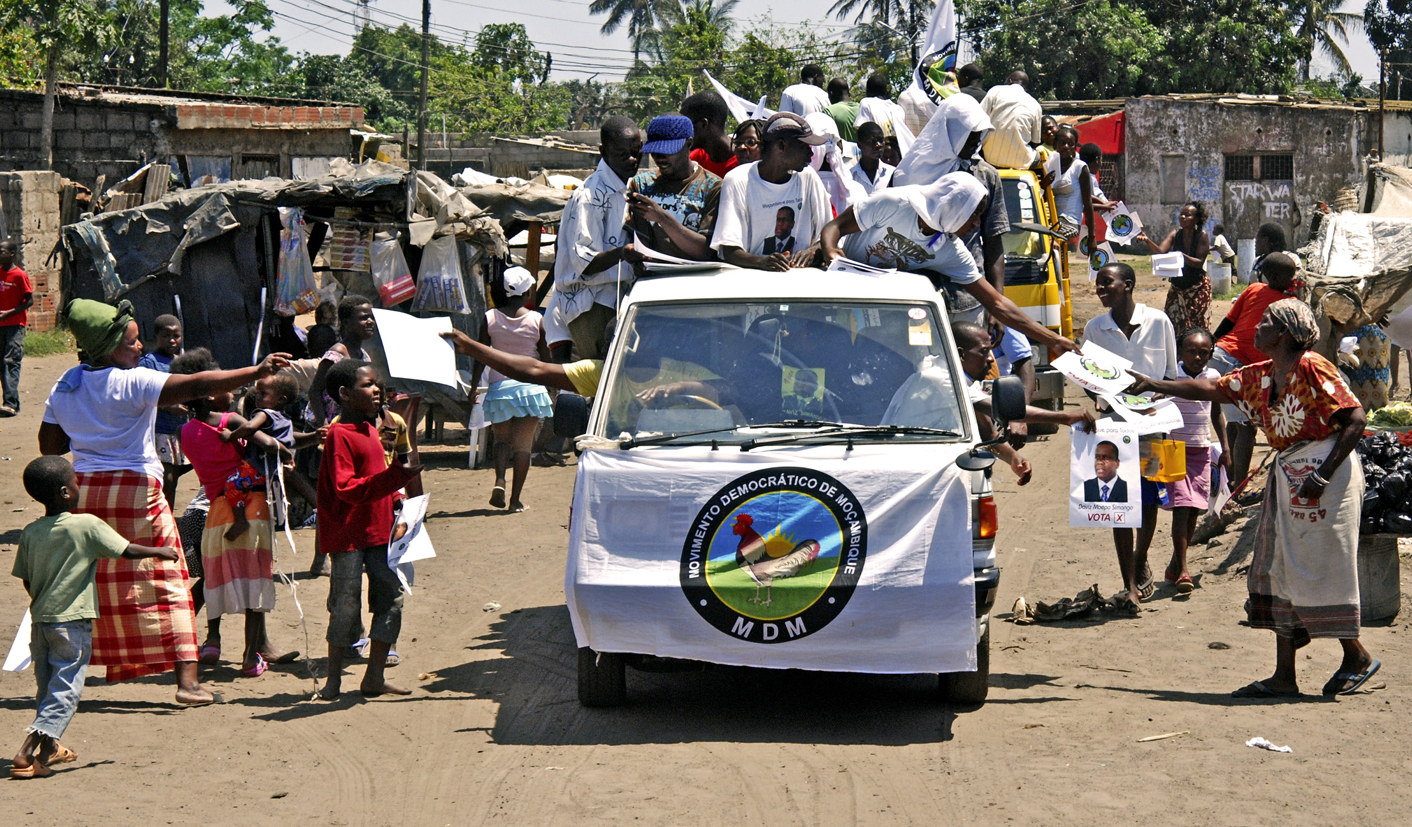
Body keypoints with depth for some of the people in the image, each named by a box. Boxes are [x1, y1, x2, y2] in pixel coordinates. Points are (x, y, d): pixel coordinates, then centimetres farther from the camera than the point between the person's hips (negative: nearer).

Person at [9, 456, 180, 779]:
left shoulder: (31, 532, 3)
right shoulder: (87, 525, -11)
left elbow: (26, 580, 8)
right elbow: (127, 550, -7)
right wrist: (160, 552, 9)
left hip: (39, 619, 6)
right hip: (72, 621, -6)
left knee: (46, 687, 20)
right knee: (65, 691, -3)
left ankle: (48, 748, 32)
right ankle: (27, 751, -16)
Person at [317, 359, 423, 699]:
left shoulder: (370, 429, 14)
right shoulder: (339, 434, -15)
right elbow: (346, 488, -23)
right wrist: (396, 476, -27)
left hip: (379, 530, 8)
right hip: (349, 534, -8)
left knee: (391, 597, 5)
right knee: (346, 606, -3)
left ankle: (375, 677, 12)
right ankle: (334, 680, 9)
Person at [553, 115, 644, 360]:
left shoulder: (631, 189, 15)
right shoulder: (589, 197, -14)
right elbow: (584, 262, -19)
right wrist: (621, 253, -35)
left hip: (619, 298, 9)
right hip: (591, 304, -9)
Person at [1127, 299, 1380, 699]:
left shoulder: (1312, 368, -13)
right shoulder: (1259, 377, 12)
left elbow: (1356, 419, -16)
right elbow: (1210, 388, 22)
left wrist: (1323, 475, -21)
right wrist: (1153, 385, 20)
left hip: (1324, 472, -9)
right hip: (1287, 475, 9)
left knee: (1319, 569, -5)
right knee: (1279, 572, 5)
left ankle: (1356, 657, 12)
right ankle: (1284, 676, 7)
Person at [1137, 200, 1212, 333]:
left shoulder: (1202, 236, -9)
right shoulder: (1175, 235, 0)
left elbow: (1199, 263, -15)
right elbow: (1160, 251, -15)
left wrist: (1183, 257, -33)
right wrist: (1147, 241, -33)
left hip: (1198, 287, -4)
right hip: (1177, 286, 4)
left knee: (1198, 327, -5)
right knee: (1175, 326, -2)